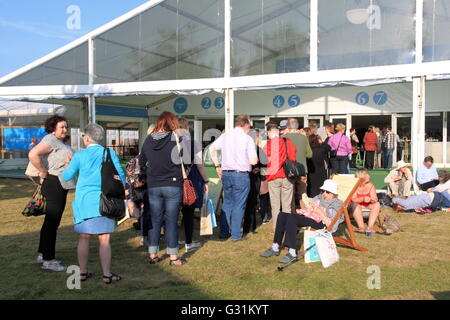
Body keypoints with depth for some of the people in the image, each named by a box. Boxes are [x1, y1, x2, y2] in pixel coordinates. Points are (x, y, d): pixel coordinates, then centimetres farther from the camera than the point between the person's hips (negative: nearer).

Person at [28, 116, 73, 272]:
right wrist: (44, 172, -20)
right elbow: (33, 154, -28)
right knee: (52, 222, -6)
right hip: (54, 184, -11)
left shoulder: (59, 142, 17)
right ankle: (48, 260, 0)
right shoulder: (50, 140, -14)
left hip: (59, 186, 11)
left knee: (51, 221, 18)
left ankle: (42, 254, 29)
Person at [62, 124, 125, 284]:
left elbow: (67, 176, 6)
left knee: (84, 238, 11)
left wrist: (67, 166, 26)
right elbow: (120, 175, 0)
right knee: (104, 240, 1)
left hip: (83, 200, 2)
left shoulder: (79, 155, 1)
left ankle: (83, 272, 20)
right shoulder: (109, 153, -1)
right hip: (103, 201, -2)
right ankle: (107, 274, 3)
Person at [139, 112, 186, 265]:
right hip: (173, 185, -3)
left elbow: (141, 160, 10)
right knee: (171, 221, 3)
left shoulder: (149, 140, 3)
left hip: (153, 186, 3)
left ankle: (152, 254, 18)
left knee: (155, 220, 11)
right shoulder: (177, 139, -8)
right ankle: (173, 257, 10)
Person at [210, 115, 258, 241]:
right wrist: (255, 159, 10)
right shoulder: (247, 138, -8)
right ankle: (236, 235, 10)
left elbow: (212, 149, 8)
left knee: (227, 203, 16)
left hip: (226, 174, 5)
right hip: (241, 174, -5)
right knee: (239, 205, 5)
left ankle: (224, 232, 20)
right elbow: (253, 161, -13)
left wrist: (217, 166, 13)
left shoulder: (225, 136, 5)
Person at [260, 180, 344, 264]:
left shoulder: (337, 205, 2)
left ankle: (292, 254, -33)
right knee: (282, 215, -14)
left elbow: (331, 225, -10)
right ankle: (275, 248, -13)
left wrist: (320, 213, -16)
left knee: (291, 217, -30)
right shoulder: (319, 198, 24)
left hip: (321, 224, -8)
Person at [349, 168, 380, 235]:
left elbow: (375, 198, -10)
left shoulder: (371, 186, -2)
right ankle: (361, 227, -38)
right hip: (358, 206, -3)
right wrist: (363, 199, -37)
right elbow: (353, 200, -21)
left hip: (368, 205, 3)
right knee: (355, 205, -35)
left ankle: (370, 227, -31)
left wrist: (373, 200, -34)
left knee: (377, 204, -23)